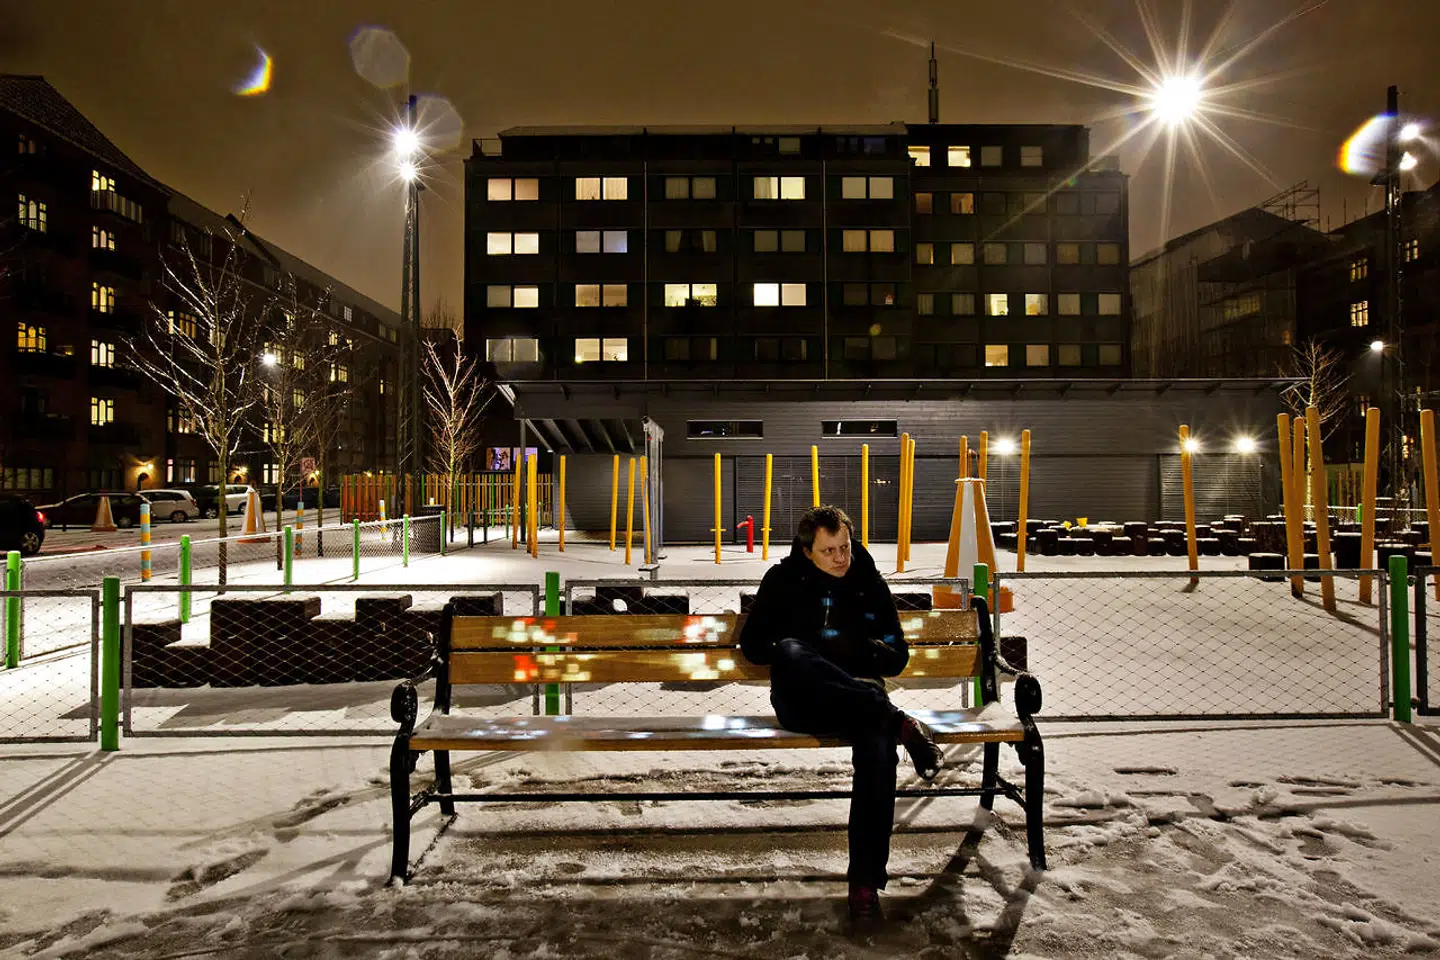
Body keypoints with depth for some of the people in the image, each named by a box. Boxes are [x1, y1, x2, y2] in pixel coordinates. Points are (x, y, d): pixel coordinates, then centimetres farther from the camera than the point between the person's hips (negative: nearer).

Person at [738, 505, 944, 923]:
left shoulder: (871, 585, 16)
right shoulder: (783, 580, 11)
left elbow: (898, 655, 15)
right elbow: (752, 644, 8)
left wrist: (862, 650, -8)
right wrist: (800, 652, -10)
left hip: (859, 699, 1)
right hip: (801, 703, -1)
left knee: (878, 741, -34)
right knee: (790, 650, -36)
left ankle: (866, 881, -25)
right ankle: (900, 723, -32)